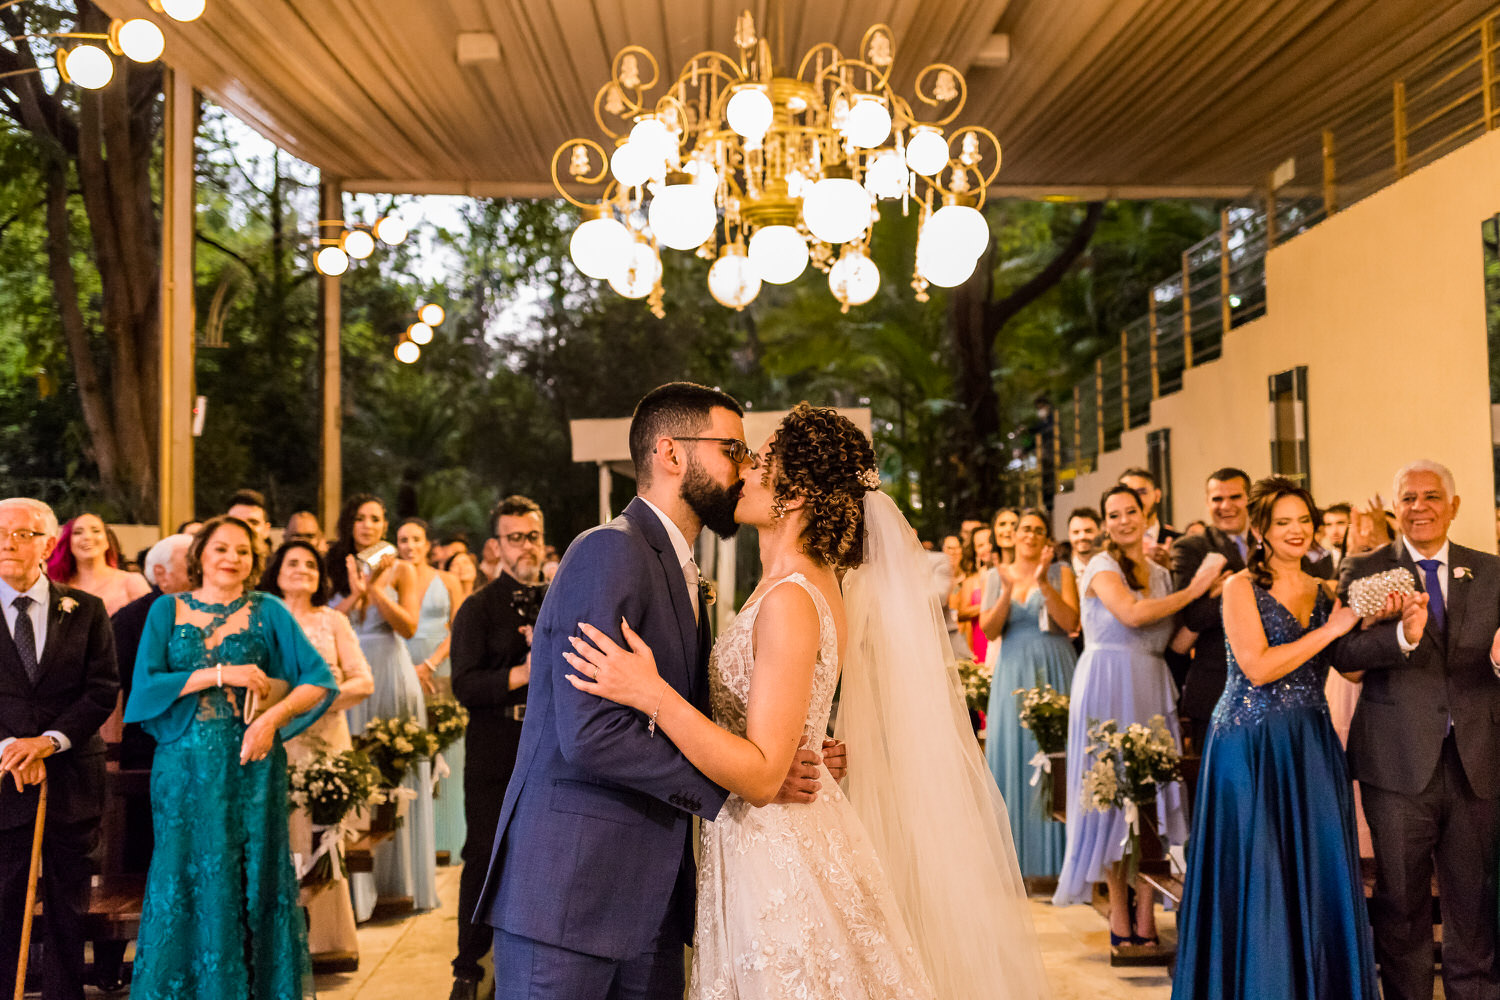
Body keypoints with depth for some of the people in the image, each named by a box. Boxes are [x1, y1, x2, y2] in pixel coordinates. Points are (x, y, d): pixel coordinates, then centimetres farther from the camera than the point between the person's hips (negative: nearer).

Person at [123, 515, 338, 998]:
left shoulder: (268, 612, 3)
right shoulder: (167, 610, 6)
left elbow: (321, 681, -2)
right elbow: (147, 685, -5)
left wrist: (273, 717, -15)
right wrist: (220, 674, -11)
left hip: (250, 765, 0)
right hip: (184, 765, 1)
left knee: (250, 879, 4)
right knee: (184, 880, 5)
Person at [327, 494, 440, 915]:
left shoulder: (400, 569, 5)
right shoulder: (336, 569, 7)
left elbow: (409, 626, -6)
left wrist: (376, 588, -16)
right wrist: (356, 593, -15)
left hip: (390, 678, 0)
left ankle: (397, 878, 11)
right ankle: (357, 885, 4)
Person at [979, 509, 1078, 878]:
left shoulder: (1060, 571, 3)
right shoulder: (998, 575, 10)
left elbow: (1070, 622, -9)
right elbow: (989, 630, 1)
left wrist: (1044, 583, -18)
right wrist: (1008, 591, -13)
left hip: (1053, 670, -2)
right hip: (1013, 671, 2)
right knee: (1013, 752, 1)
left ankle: (1054, 854, 4)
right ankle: (1018, 852, 8)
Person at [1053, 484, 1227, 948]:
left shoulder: (1160, 573, 16)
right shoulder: (1102, 566, -3)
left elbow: (1172, 640, 14)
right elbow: (1131, 614, -20)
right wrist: (1193, 590, -13)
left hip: (1152, 689, 6)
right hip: (1109, 687, -6)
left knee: (1152, 795, 2)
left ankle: (1146, 918, 7)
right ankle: (1120, 914, 8)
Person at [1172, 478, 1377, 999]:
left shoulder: (1324, 591, 12)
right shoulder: (1241, 587, -5)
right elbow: (1258, 667, -16)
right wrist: (1330, 629, -13)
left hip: (1312, 746, 5)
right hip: (1251, 746, -5)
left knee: (1319, 874, 6)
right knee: (1254, 876, 1)